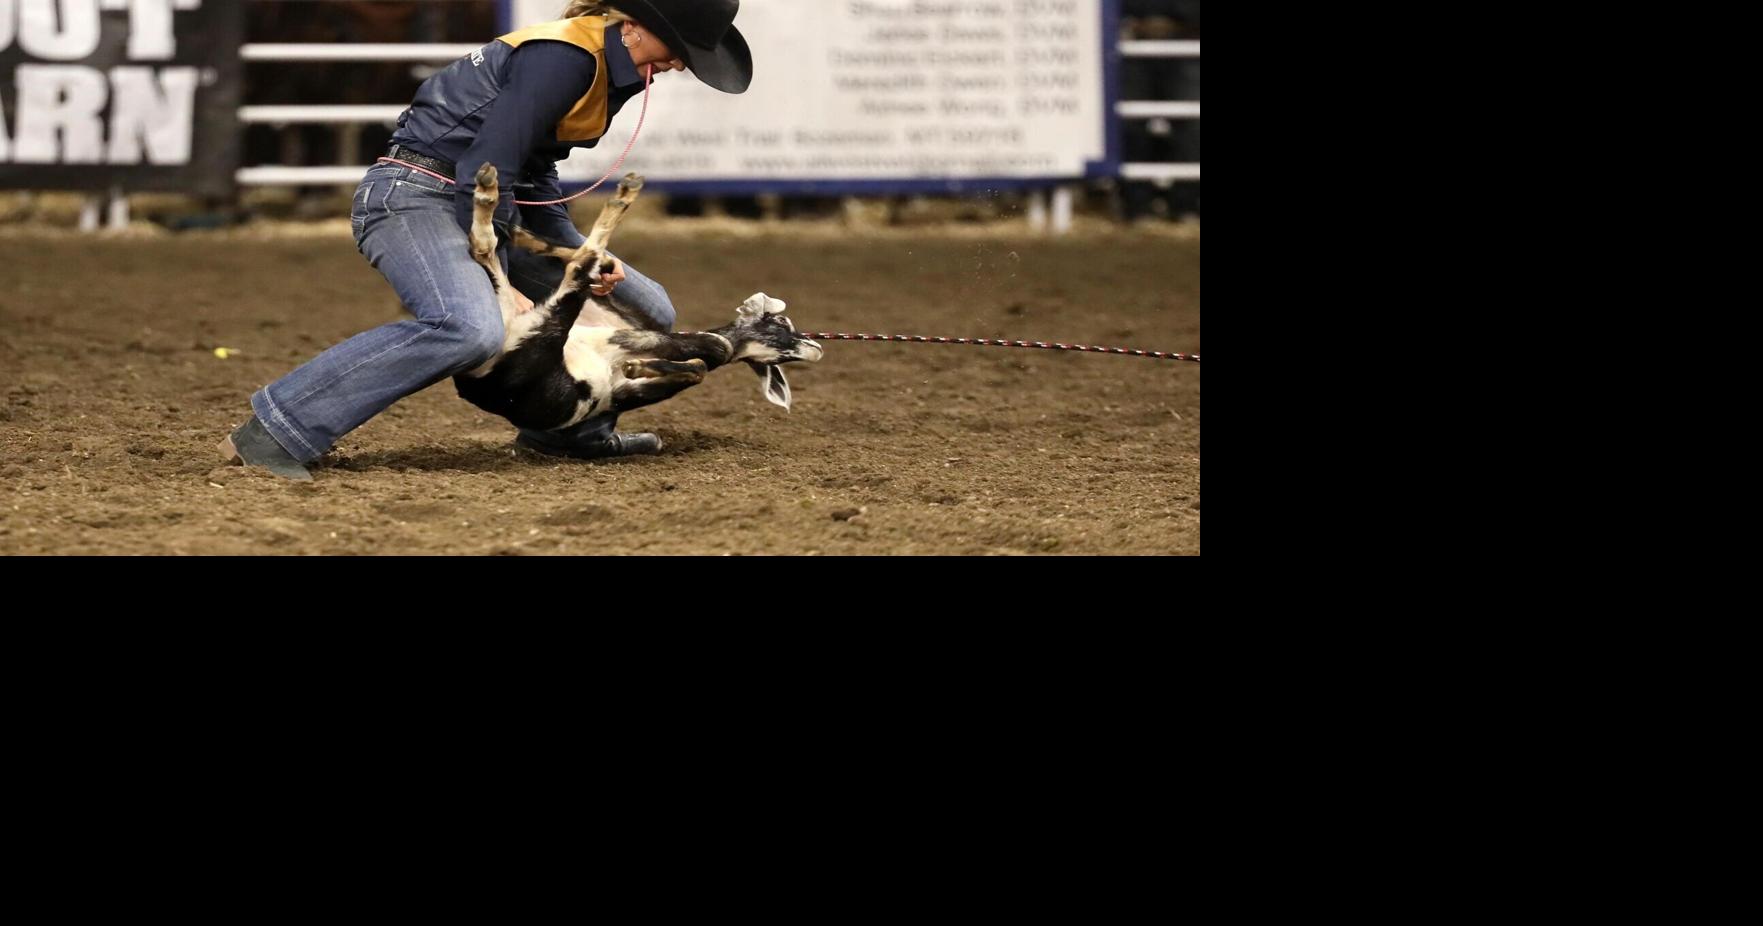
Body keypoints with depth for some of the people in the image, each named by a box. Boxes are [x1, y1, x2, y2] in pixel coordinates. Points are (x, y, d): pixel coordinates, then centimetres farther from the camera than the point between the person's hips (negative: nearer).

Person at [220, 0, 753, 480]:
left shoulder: (603, 68, 12)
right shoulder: (564, 58, -19)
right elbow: (487, 172, -23)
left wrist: (577, 254, 4)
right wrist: (497, 279, -18)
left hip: (482, 207, 10)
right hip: (414, 197, -10)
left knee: (646, 309, 10)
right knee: (470, 329, -38)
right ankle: (273, 432, -34)